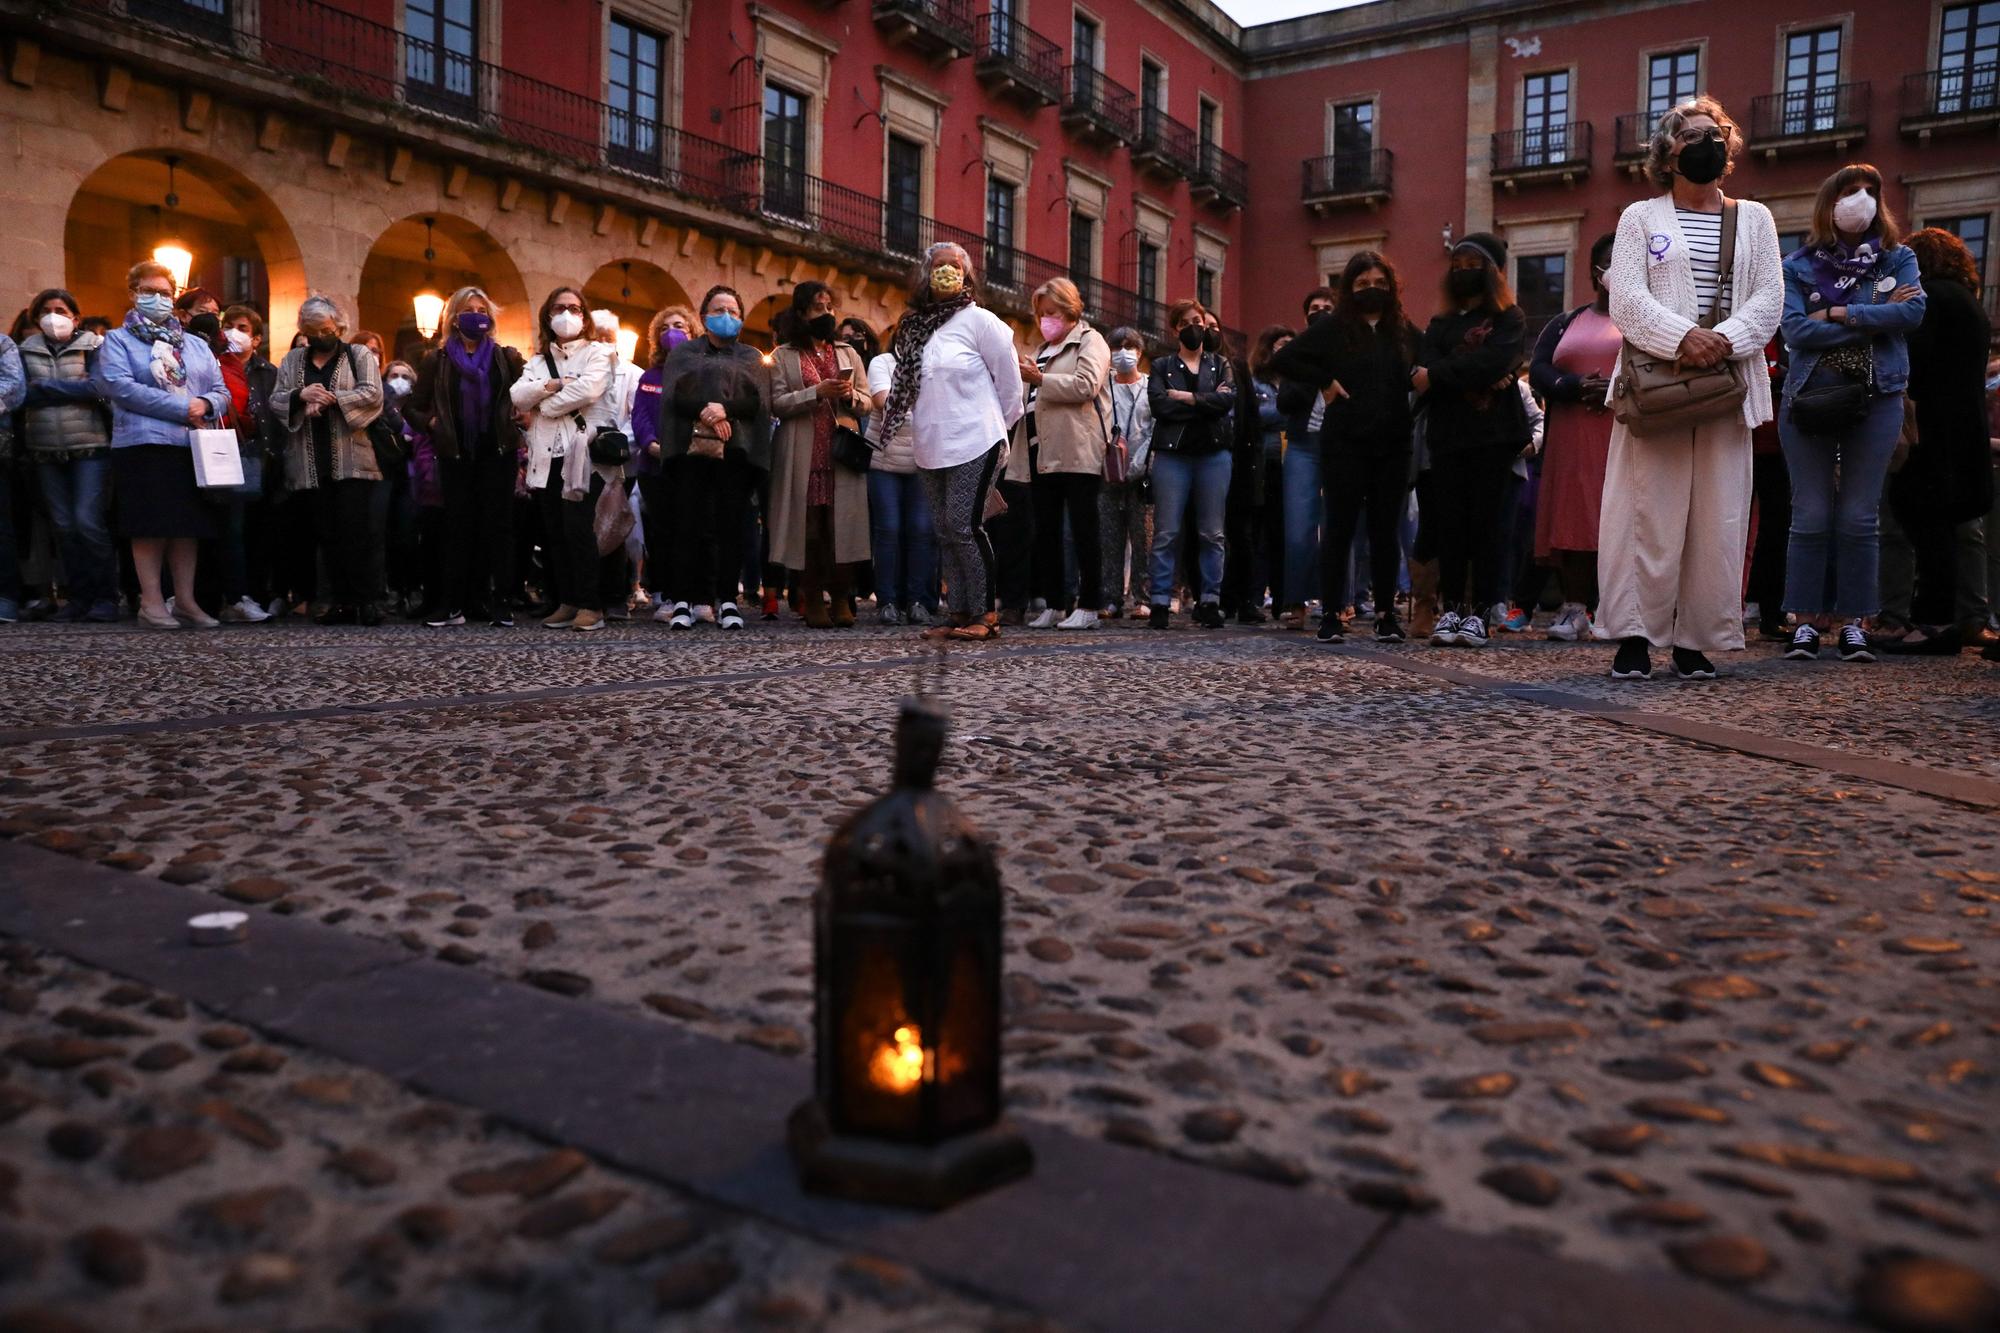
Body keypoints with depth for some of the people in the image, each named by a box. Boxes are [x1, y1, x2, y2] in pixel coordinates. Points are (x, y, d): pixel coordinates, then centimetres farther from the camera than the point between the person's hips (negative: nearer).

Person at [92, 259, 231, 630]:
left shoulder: (196, 345, 21)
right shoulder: (118, 340, 7)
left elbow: (221, 392, 14)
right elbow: (119, 386, -10)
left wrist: (206, 405, -11)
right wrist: (182, 409, -16)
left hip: (193, 446, 4)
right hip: (144, 444, -4)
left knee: (189, 525, 4)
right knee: (149, 526, -4)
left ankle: (186, 600, 9)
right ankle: (151, 602, 0)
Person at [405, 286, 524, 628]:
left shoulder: (506, 358, 6)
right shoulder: (438, 359, 6)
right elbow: (411, 406, 11)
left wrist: (515, 423, -7)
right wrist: (432, 425, -4)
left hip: (498, 453, 0)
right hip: (456, 455, 0)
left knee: (498, 525, -1)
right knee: (459, 527, 2)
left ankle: (500, 602, 2)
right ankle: (453, 604, 5)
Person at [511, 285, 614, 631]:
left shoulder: (597, 352, 5)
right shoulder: (539, 360, 20)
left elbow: (589, 389, -14)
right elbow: (517, 395, 4)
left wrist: (542, 405, -5)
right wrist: (550, 386, -13)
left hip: (583, 453, -5)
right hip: (547, 456, 6)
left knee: (578, 529, -13)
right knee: (553, 532, 4)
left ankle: (591, 605, -8)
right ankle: (567, 602, 11)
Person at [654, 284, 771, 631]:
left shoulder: (751, 357, 19)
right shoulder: (683, 353, 19)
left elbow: (757, 399, 3)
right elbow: (676, 394, 2)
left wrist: (724, 409, -13)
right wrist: (706, 414, -14)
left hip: (736, 449, 0)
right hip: (690, 447, 0)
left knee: (730, 525, -4)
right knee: (688, 525, -5)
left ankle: (727, 599, -1)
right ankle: (682, 600, -5)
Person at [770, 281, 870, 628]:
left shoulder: (847, 354, 19)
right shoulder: (783, 357, 9)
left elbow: (867, 401, 14)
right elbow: (778, 403, -3)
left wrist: (850, 395, -7)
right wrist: (818, 393, -14)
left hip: (842, 452, 2)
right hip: (803, 455, -2)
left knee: (842, 522, -6)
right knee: (809, 527, -5)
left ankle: (841, 600, -1)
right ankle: (813, 601, 1)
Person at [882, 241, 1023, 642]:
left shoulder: (977, 319, -5)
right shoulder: (914, 326, 10)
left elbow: (1010, 381, -1)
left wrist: (996, 428, 5)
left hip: (973, 445, -6)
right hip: (931, 448, 6)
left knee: (965, 526, -9)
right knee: (945, 530, 7)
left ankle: (985, 614, 0)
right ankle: (959, 612, 14)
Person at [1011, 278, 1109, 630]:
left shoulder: (1090, 341, 2)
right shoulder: (1045, 348, 25)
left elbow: (1086, 385, -15)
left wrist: (1041, 379, -14)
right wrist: (1025, 380, 13)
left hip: (1077, 453, -8)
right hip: (1043, 453, 8)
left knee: (1083, 531, -5)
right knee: (1045, 531, 6)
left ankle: (1088, 607, -1)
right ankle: (1051, 605, 11)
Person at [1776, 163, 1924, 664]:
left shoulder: (1898, 258, 10)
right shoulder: (1797, 266, 6)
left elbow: (1914, 311, -8)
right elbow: (1796, 330, -9)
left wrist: (1837, 313, -11)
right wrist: (1876, 318, -9)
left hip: (1876, 400, 1)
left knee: (1859, 518, 2)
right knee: (1811, 517, 0)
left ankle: (1853, 623, 7)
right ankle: (1806, 622, 4)